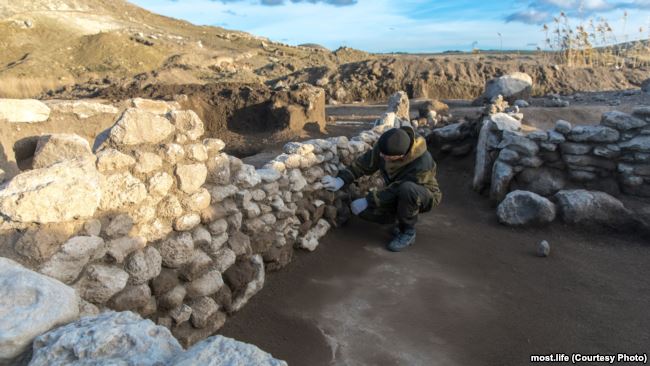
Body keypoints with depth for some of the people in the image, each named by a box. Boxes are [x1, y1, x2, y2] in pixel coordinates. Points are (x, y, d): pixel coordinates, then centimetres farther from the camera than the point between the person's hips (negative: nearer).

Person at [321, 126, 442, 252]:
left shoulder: (422, 164, -37)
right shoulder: (384, 147, -22)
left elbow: (395, 190, -32)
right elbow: (365, 163, -13)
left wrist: (367, 201, -29)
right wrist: (341, 180, -24)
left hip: (425, 197, -5)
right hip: (398, 196, 5)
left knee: (407, 189, -41)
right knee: (359, 209, -15)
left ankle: (408, 232, -15)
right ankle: (404, 219, 6)